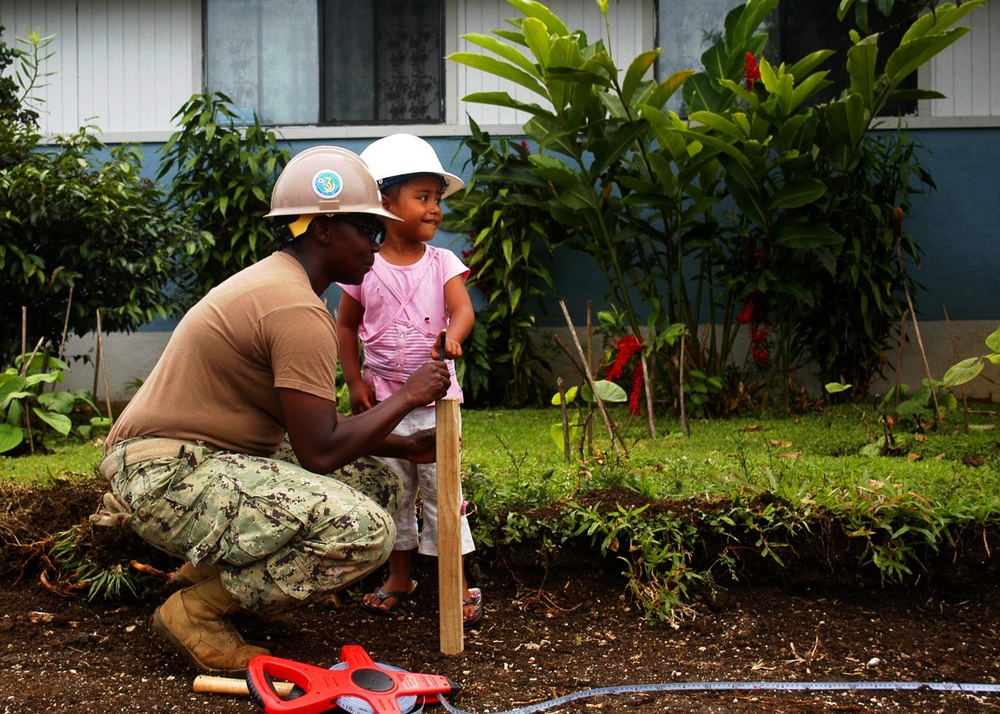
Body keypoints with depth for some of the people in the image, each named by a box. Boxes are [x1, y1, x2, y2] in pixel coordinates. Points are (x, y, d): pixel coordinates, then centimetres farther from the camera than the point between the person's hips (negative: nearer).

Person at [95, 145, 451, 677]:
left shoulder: (276, 280, 14)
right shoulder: (299, 309, -19)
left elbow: (313, 424, 19)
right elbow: (320, 452, -21)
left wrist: (403, 446, 12)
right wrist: (407, 396, -9)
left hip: (216, 457, 11)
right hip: (170, 477, -11)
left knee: (378, 481, 10)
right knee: (364, 530, -25)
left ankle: (220, 567, 10)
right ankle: (197, 611, -9)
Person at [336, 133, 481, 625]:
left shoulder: (443, 263, -2)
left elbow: (463, 309, -16)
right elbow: (345, 327, 7)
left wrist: (452, 337, -39)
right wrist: (355, 382, -3)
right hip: (382, 398, 1)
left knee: (442, 487, 0)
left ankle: (459, 583, 10)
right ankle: (399, 576, 26)